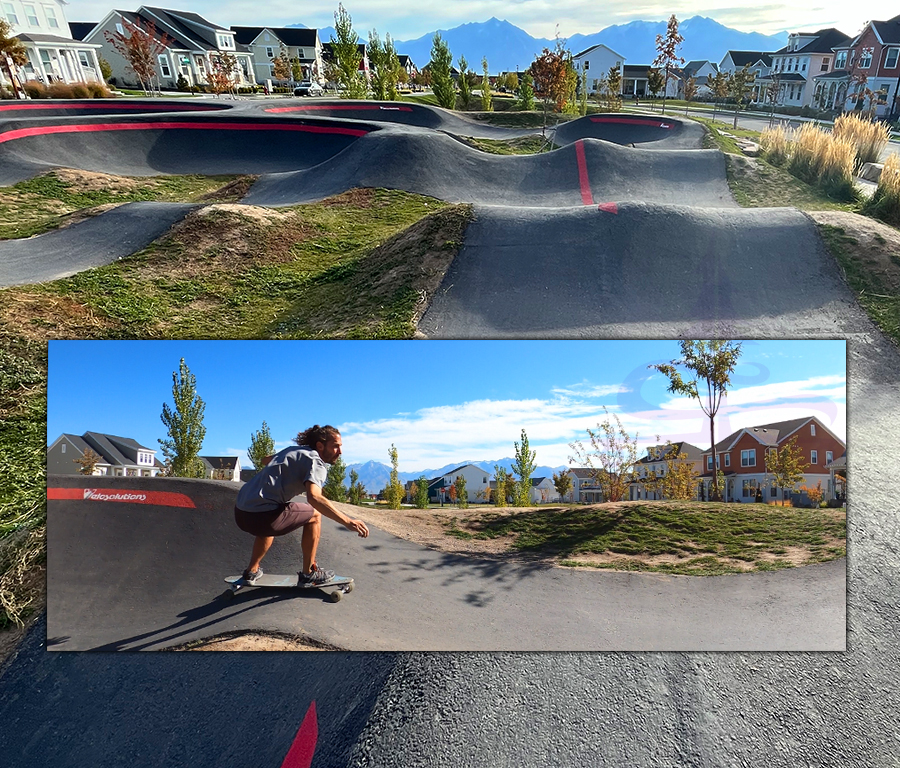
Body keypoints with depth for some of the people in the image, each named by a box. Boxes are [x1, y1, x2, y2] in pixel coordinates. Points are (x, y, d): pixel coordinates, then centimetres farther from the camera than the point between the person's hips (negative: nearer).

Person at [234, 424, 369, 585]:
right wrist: (347, 522, -30)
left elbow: (267, 461, 40)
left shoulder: (293, 450, 19)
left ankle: (252, 570, 41)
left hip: (239, 513, 9)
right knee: (314, 515, 8)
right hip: (262, 516, -9)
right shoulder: (316, 463, -7)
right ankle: (308, 573, 13)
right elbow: (314, 497, -27)